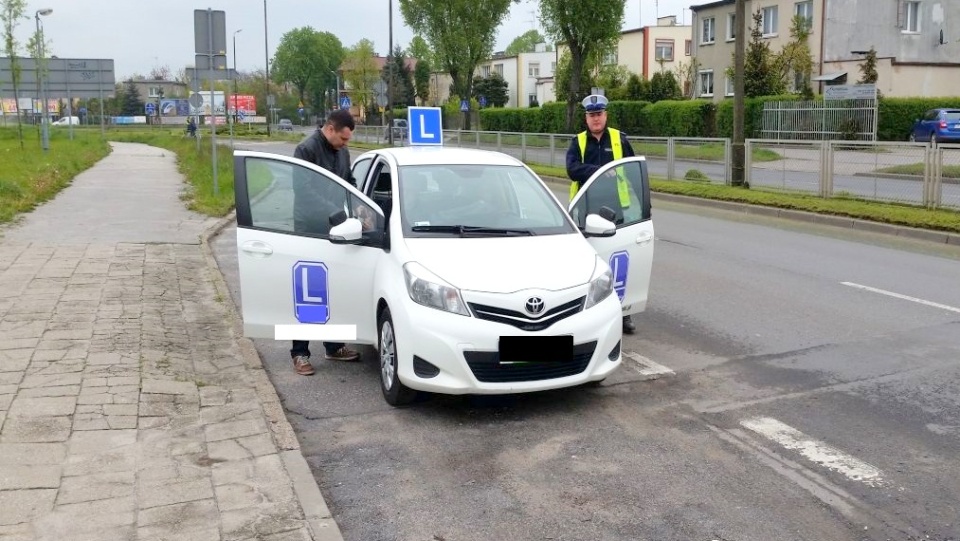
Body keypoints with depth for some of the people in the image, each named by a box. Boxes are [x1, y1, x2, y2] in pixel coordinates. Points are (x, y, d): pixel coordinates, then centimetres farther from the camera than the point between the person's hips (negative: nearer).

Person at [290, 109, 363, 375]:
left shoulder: (342, 151, 10)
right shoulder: (307, 149, -14)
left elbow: (350, 182, 19)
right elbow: (302, 189, -20)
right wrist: (333, 211, -25)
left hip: (336, 229, 7)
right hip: (311, 231, -7)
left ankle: (334, 345, 25)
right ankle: (300, 353, 7)